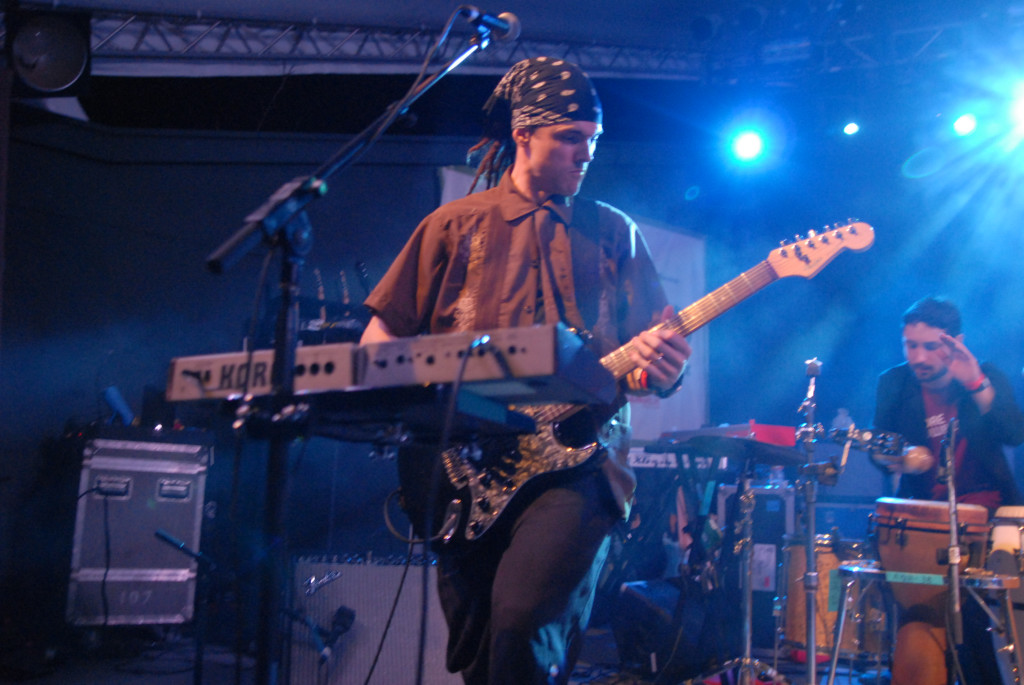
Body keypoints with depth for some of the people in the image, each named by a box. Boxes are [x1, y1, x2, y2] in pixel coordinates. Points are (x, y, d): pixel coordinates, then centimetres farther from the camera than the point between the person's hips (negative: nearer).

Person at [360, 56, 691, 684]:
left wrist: (662, 366, -15)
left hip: (576, 462, -1)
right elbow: (382, 334, 8)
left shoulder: (613, 233, 14)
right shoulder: (455, 225, 11)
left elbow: (657, 342, 9)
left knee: (522, 623, -26)